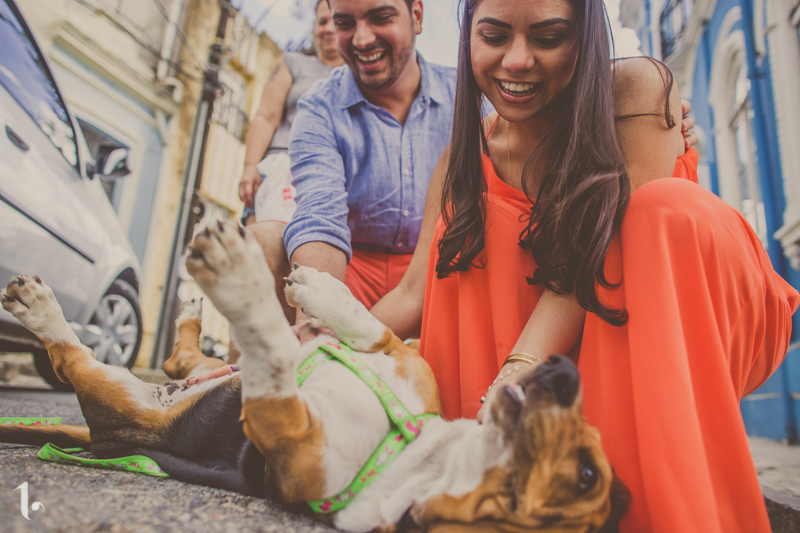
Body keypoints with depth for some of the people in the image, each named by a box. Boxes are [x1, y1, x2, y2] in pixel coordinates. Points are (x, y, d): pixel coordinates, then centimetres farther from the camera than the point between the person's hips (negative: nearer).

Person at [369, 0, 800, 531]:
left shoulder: (639, 89, -16)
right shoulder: (467, 160, -5)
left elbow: (589, 263, -27)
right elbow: (415, 293, -9)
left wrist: (514, 379, -39)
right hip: (579, 343, 3)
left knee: (668, 208, -31)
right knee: (467, 228, -18)